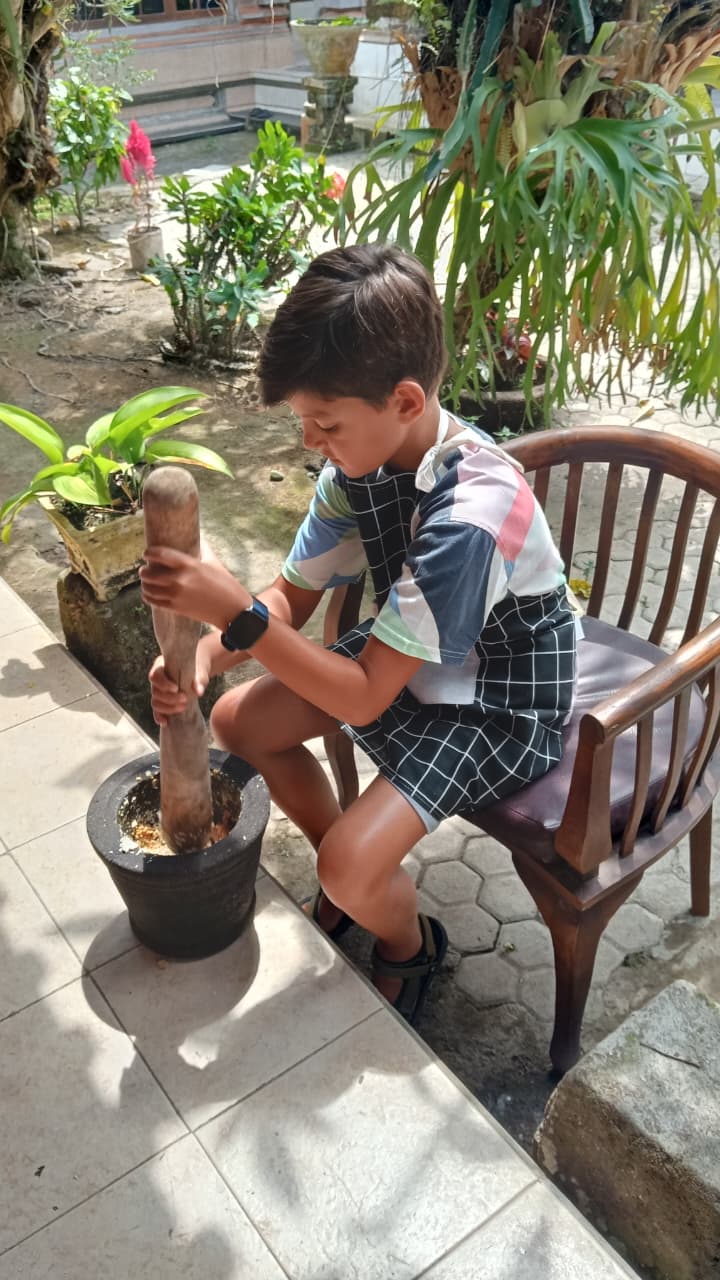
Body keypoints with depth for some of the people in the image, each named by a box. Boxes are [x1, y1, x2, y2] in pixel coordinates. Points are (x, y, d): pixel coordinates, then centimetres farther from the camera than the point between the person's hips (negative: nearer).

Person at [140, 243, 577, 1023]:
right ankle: (345, 875, 25)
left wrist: (236, 613, -36)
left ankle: (409, 944, 17)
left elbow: (364, 697, -31)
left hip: (501, 703, -7)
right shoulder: (364, 456, -13)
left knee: (353, 866, -22)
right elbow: (292, 597, -5)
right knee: (236, 719, 4)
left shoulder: (473, 514, -36)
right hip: (406, 659, 8)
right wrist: (205, 657, -23)